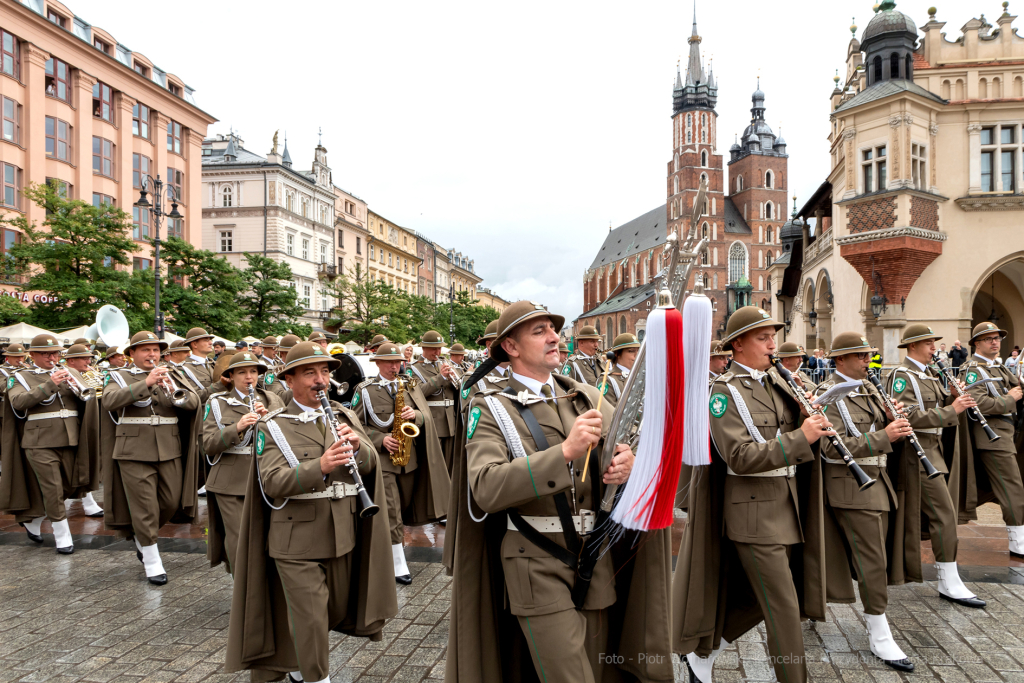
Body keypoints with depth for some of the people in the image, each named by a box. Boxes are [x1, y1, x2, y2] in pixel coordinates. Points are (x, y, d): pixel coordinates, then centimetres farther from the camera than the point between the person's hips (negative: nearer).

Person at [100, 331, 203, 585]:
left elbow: (193, 402, -3)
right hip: (134, 452, -3)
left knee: (171, 503, 8)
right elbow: (110, 401, -18)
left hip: (169, 451, 4)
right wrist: (145, 384, -28)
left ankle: (142, 539, 34)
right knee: (145, 507, -2)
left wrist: (174, 391, -24)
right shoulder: (120, 377, 4)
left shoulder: (169, 375, 12)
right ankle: (151, 560, 11)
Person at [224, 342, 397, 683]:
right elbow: (273, 483, -19)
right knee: (310, 620, -2)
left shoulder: (344, 416, 7)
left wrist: (357, 446, -23)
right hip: (297, 540, -5)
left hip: (342, 536, 5)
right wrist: (319, 467, -34)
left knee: (338, 612, 19)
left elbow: (370, 463, -1)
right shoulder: (272, 426, -6)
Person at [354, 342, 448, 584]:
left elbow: (427, 416, 6)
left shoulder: (411, 387, 10)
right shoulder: (365, 390, -2)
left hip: (409, 457, 5)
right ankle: (399, 564, -1)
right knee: (392, 512, -7)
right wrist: (381, 439, -16)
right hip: (382, 458, -4)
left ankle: (387, 538, 39)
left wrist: (415, 414, -17)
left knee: (405, 507, 15)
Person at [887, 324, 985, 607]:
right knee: (944, 512, -10)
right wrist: (950, 410, -25)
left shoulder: (929, 373, 16)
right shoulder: (902, 376, -14)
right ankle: (949, 583, -4)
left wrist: (953, 398, -1)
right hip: (918, 453, -9)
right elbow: (909, 416, -24)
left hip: (935, 448, 9)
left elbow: (939, 406, 18)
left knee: (913, 513, 15)